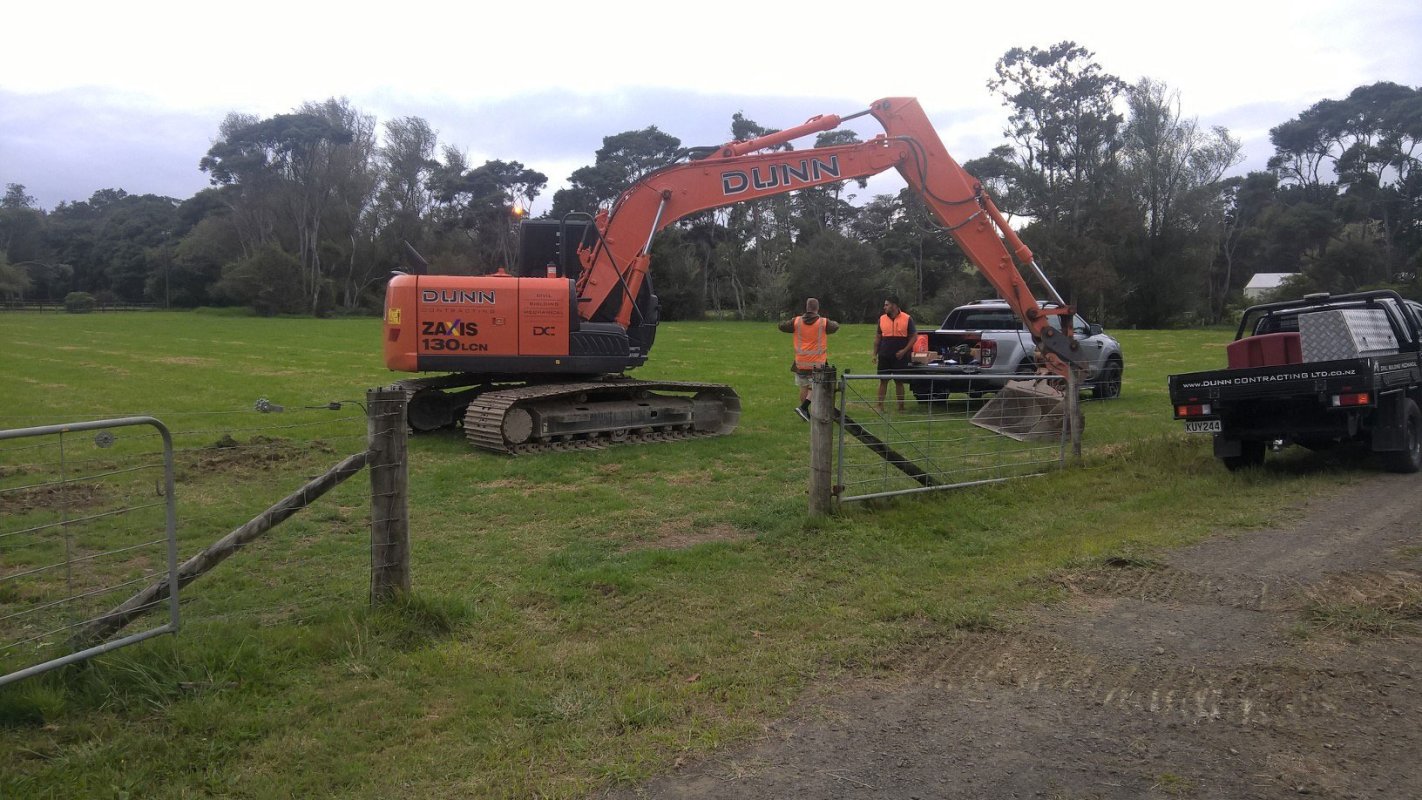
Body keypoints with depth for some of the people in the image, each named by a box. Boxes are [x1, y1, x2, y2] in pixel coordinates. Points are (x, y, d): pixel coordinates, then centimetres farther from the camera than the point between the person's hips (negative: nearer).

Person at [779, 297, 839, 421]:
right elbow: (835, 327, 12)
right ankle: (803, 407, -8)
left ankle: (806, 414, 20)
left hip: (801, 363, 2)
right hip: (818, 363, -2)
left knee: (804, 388, 13)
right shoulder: (824, 323, -8)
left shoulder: (796, 321, -6)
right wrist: (834, 322, 35)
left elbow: (782, 326, 8)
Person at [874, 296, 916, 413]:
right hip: (884, 356, 2)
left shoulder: (907, 319, -2)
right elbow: (878, 337, 13)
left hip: (900, 357, -2)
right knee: (883, 381, 2)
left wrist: (904, 350, -11)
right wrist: (875, 354, 7)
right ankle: (880, 406, 6)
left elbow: (913, 336, 0)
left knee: (899, 381, 5)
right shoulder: (882, 319, 7)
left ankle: (901, 407, 13)